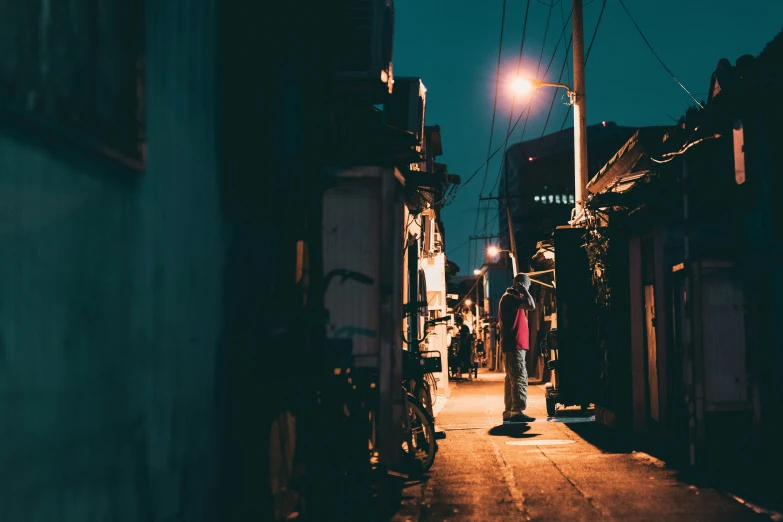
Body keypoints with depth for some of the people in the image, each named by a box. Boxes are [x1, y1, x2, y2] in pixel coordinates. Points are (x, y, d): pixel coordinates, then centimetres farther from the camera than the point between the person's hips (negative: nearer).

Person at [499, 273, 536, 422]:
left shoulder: (511, 298, 20)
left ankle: (509, 412, 14)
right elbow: (532, 305, -23)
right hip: (514, 345, -11)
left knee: (512, 379, 11)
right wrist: (524, 291, -13)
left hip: (514, 345, 11)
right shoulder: (510, 297, -12)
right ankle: (517, 411, -17)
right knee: (520, 378, -14)